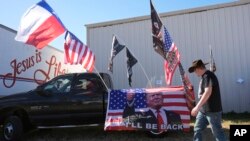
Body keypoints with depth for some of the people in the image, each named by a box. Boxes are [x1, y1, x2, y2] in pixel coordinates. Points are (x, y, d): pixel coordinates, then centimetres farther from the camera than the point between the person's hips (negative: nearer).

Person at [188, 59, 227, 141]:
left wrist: (197, 107, -29)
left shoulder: (208, 76, -16)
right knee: (197, 130, 11)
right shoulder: (204, 77, 14)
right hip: (203, 110, 10)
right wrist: (199, 108, 22)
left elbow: (208, 92, -28)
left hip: (212, 111, -10)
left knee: (217, 132, -1)